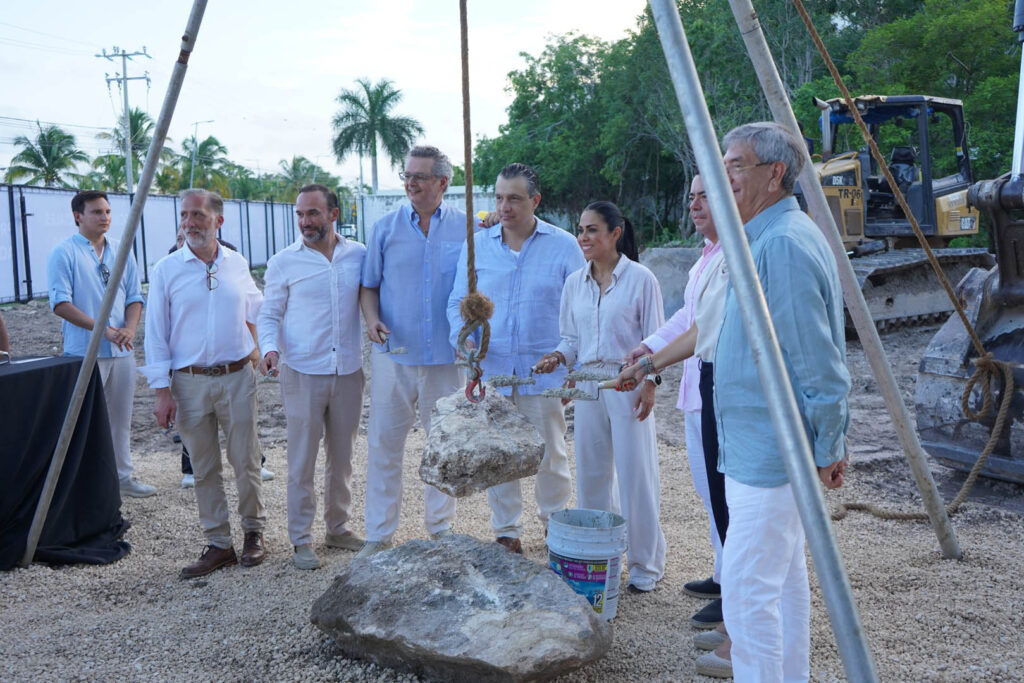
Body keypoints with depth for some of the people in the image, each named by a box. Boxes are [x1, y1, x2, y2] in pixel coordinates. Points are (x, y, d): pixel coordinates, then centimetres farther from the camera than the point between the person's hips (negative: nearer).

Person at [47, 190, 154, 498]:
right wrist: (103, 330, -20)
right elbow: (61, 303, -13)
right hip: (85, 351, -5)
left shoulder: (121, 252, 11)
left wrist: (129, 329, -8)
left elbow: (135, 297, 12)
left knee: (120, 418, 14)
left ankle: (123, 476, 25)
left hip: (122, 350, 6)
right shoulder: (64, 253, -6)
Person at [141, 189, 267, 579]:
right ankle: (218, 544, 16)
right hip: (190, 382, -1)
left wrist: (256, 348, 14)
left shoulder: (237, 264, 4)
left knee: (245, 462, 5)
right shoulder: (166, 270, -2)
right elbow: (156, 334, -2)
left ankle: (253, 531, 23)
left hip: (237, 378, 1)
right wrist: (162, 391, -7)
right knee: (204, 469, 6)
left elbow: (255, 309, 22)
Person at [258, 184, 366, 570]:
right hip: (303, 373, -2)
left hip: (349, 372, 3)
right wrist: (270, 349, -15)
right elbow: (269, 315, 3)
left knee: (342, 458, 13)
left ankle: (338, 528, 28)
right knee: (302, 461, 2)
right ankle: (301, 540, 15)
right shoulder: (284, 262, -1)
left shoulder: (360, 255, 4)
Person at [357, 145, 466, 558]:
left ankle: (441, 527, 27)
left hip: (445, 355, 0)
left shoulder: (466, 227, 2)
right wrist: (372, 319, -11)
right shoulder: (386, 227, 4)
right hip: (393, 352, 0)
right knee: (384, 443, 3)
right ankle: (378, 534, 16)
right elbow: (369, 286, 8)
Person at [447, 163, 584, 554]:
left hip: (543, 371, -1)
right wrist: (463, 338, -10)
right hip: (490, 368, 2)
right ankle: (506, 530, 24)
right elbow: (458, 302, 9)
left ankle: (556, 524, 30)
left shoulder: (563, 246, 0)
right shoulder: (477, 246, 5)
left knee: (550, 454, 9)